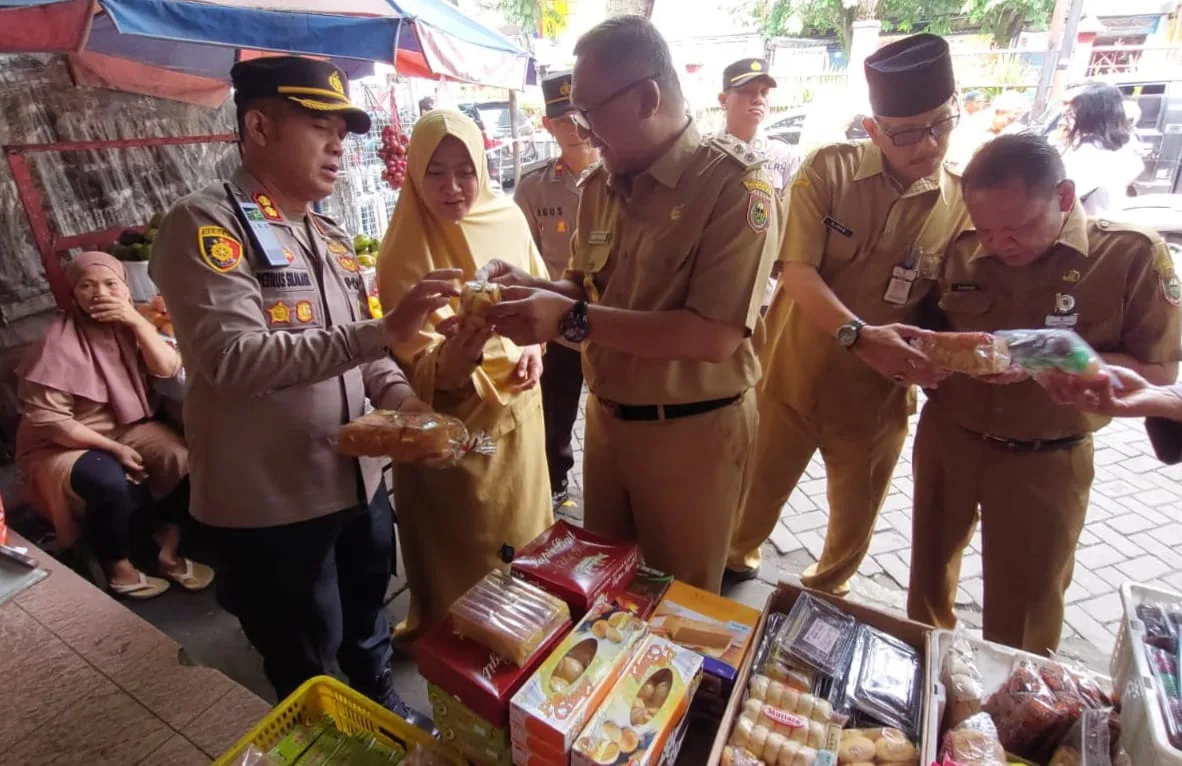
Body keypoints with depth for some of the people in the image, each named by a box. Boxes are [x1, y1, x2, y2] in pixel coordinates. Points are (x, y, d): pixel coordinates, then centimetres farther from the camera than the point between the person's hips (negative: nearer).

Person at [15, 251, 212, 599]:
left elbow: (169, 369, -14)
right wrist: (113, 448, -20)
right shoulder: (60, 342, -16)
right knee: (109, 481, -34)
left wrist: (136, 320, -23)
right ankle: (120, 570, -8)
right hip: (64, 444, -4)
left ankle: (168, 553, -7)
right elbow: (45, 419, -18)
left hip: (127, 426, 5)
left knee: (184, 457, -22)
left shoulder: (129, 325, 0)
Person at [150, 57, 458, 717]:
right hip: (272, 502, -6)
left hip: (359, 480, 7)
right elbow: (234, 358, -27)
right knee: (308, 672, 16)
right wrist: (384, 329, -31)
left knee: (368, 629, 27)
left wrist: (401, 397, -6)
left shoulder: (332, 237, 9)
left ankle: (385, 710, 52)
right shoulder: (206, 225, -13)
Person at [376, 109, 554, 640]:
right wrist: (449, 364, -43)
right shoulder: (405, 253, -17)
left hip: (520, 404, 5)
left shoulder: (508, 218, -4)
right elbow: (418, 367, -20)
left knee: (522, 527, 23)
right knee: (465, 552, 12)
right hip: (454, 421, -4)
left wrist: (535, 346, -6)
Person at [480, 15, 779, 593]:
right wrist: (530, 287, -7)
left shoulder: (734, 182, -17)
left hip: (691, 431, -6)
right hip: (605, 419, 7)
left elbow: (715, 336, -26)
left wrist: (571, 320, -28)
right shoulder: (599, 184, 5)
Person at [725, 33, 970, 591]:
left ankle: (824, 595, 50)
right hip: (791, 376, -1)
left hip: (877, 395, 2)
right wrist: (858, 334, -33)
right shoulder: (828, 170, -10)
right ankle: (734, 561, 49)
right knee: (757, 495, 18)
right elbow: (797, 270, -18)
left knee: (854, 523, 20)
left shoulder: (964, 203, -5)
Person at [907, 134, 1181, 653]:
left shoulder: (1134, 255, -13)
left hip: (1044, 461, -3)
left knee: (1024, 607, 12)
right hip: (947, 439, 3)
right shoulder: (962, 250, -5)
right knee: (930, 566, 21)